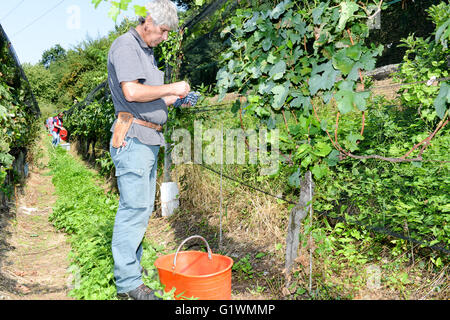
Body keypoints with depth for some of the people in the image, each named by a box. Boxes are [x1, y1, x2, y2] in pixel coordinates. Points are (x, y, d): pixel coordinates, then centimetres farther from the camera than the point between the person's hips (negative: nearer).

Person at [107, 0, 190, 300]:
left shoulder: (147, 52, 23)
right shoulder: (125, 45, -6)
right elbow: (132, 92, -19)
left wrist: (175, 99, 11)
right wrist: (171, 88, -10)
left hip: (150, 139, 10)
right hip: (133, 137, -10)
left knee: (143, 206, 12)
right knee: (135, 208, -9)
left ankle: (133, 266, 23)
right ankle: (128, 283, -2)